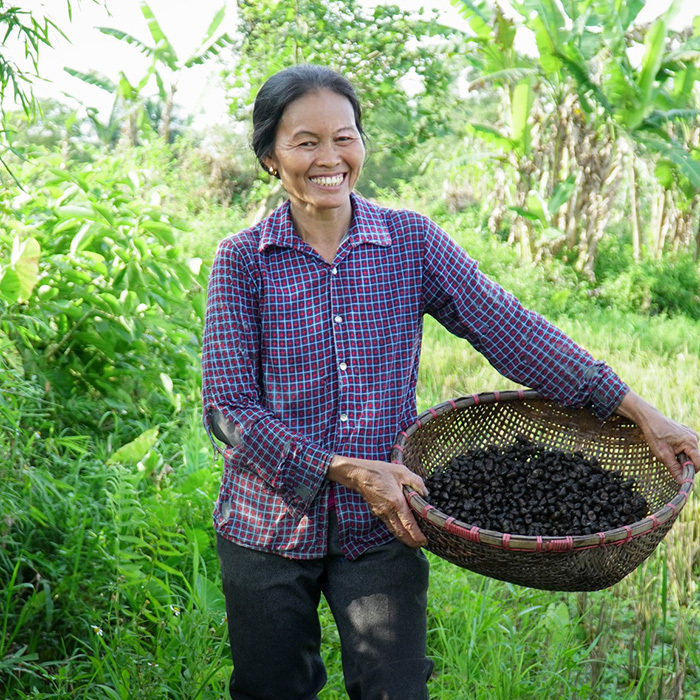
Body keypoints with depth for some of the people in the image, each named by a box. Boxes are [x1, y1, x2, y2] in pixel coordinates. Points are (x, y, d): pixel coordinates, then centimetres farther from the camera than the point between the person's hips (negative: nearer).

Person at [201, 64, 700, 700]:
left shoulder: (411, 241, -1)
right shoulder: (243, 260, -6)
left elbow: (509, 330, -5)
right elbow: (229, 407, -11)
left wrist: (642, 413, -10)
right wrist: (345, 471, -21)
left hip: (382, 528, 1)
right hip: (269, 529, 0)